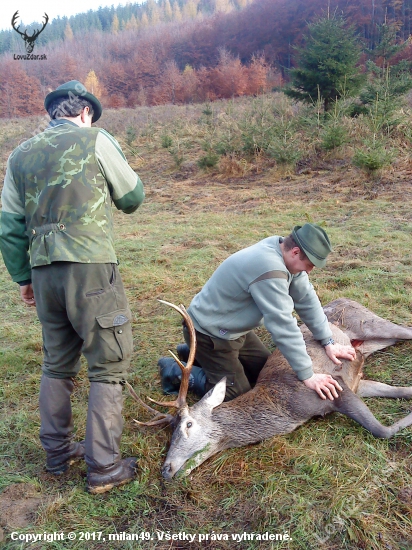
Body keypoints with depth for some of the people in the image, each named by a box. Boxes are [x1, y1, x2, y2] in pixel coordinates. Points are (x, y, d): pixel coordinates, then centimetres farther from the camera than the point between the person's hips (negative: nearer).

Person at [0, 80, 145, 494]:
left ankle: (57, 452, 31)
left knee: (57, 365, 19)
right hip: (90, 267, -5)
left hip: (44, 272, 6)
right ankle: (104, 467, 10)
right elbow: (132, 197, 7)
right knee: (108, 367, 4)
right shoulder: (95, 140, -1)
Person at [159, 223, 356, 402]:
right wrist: (307, 376, -25)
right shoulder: (270, 269, -35)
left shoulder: (287, 254, -6)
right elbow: (283, 326, -33)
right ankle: (175, 370, 9)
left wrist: (328, 342, -1)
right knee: (236, 393, -3)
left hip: (233, 328, 10)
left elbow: (307, 299, -1)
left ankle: (201, 355, 26)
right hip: (209, 331, -9)